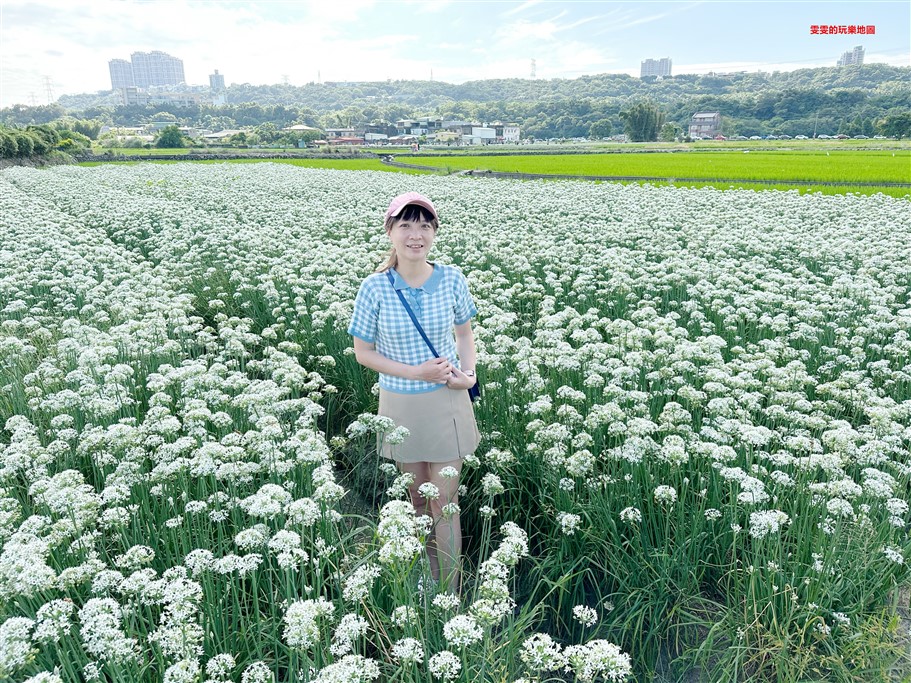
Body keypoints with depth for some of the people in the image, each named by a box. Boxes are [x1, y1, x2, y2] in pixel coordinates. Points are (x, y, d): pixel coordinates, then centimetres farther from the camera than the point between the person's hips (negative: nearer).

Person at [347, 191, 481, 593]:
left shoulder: (452, 280, -9)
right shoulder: (375, 288, -13)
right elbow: (363, 352, -5)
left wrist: (469, 372, -12)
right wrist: (416, 372, -17)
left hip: (447, 403, 0)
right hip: (401, 405, 0)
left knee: (445, 501, 3)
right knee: (418, 494, 17)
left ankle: (450, 595, 15)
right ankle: (433, 569, 39)